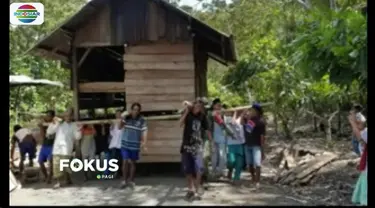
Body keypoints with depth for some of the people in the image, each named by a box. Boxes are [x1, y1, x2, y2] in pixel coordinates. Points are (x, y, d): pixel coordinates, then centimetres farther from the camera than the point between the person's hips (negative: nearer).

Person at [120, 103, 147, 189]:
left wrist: (144, 141, -27)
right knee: (125, 162, -2)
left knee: (132, 163, 10)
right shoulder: (127, 118, 0)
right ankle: (124, 180, 11)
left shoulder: (142, 120, -7)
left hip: (135, 145, -1)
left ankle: (131, 181, 21)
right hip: (125, 144, 1)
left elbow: (144, 131, -13)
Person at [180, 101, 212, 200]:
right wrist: (186, 111, -21)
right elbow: (180, 124, -16)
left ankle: (198, 185, 12)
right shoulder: (187, 114, 0)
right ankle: (190, 189, 18)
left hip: (197, 145, 0)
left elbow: (207, 130, 10)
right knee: (187, 168, 5)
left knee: (199, 166, -13)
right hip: (186, 144, 0)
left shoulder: (202, 117, 5)